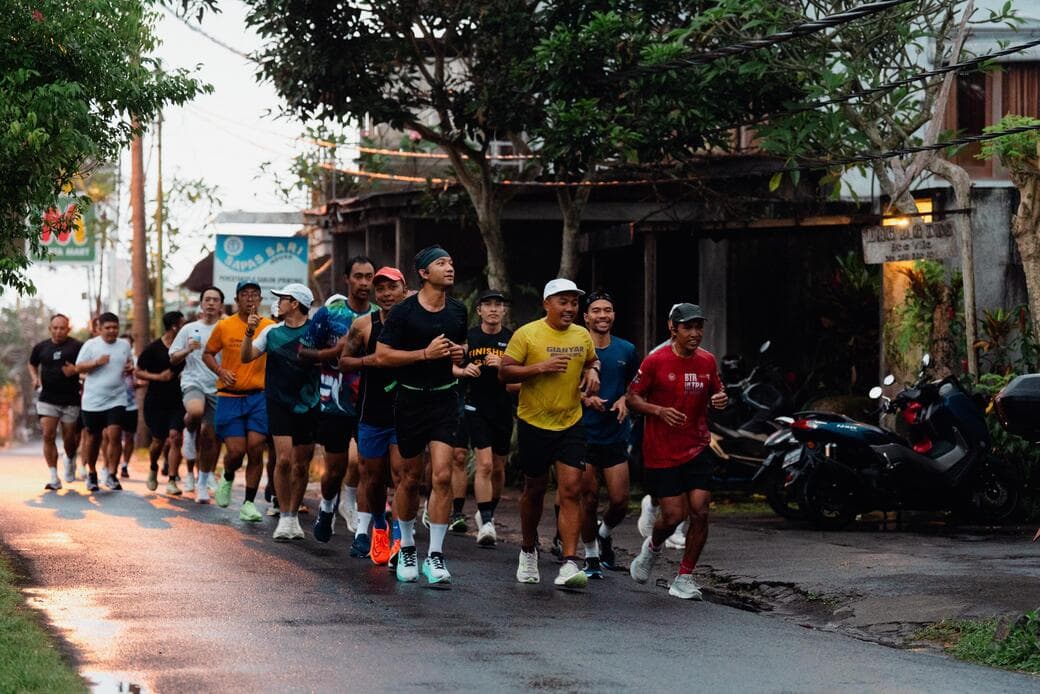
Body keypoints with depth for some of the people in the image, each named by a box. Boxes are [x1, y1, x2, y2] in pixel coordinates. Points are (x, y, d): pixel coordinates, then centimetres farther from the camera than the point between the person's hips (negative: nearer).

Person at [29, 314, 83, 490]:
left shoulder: (77, 346, -4)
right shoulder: (41, 347, 7)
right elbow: (32, 364, 24)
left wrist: (76, 370, -20)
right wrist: (35, 378, 4)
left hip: (70, 401, -2)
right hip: (47, 400, 2)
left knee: (70, 439, 8)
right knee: (48, 436, -10)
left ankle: (70, 461, 42)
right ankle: (54, 478, -7)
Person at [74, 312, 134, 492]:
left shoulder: (125, 345, 8)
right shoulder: (91, 345, -2)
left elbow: (130, 364, 22)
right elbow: (79, 367, -3)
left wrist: (130, 369, -2)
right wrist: (97, 362, -19)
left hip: (117, 399, 1)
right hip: (93, 401, -1)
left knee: (114, 435, -14)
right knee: (93, 438, 9)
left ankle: (111, 475, -9)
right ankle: (92, 474, 27)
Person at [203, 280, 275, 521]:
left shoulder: (269, 327, 1)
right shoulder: (224, 326, 0)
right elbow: (208, 353, 11)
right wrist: (220, 371, -7)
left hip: (259, 397, 1)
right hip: (229, 397, -1)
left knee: (256, 449, -6)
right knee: (236, 451, -6)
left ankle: (249, 503, 6)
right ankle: (227, 478, 30)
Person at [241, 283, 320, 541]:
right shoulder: (272, 332, 6)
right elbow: (246, 357, 5)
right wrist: (250, 332, -9)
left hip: (308, 406, 0)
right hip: (279, 404, 0)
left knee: (301, 465, 6)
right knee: (284, 459, -11)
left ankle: (294, 517, 21)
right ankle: (284, 518, -2)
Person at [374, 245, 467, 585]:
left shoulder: (458, 310, 6)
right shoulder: (404, 311, -8)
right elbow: (382, 355, -11)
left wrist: (460, 353, 1)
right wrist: (425, 353, -18)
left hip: (445, 399, 2)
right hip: (411, 400, -2)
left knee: (442, 475, -11)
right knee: (410, 477, 8)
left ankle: (435, 556, -8)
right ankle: (406, 547, 28)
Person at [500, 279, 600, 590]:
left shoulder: (582, 336, 6)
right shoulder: (527, 334, -8)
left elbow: (592, 360, 25)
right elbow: (504, 372, -9)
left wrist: (592, 372, 2)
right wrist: (541, 367, -21)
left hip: (571, 424, 2)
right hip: (534, 424, -2)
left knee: (571, 489, -11)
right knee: (535, 490, 11)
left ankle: (569, 564, -16)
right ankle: (529, 550, 35)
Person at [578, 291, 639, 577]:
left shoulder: (626, 350, 6)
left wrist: (624, 400, -2)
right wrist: (585, 398, -14)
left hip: (615, 435, 3)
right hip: (584, 433, -3)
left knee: (620, 501, -2)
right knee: (588, 499, 0)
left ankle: (604, 533, 29)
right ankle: (591, 556, 16)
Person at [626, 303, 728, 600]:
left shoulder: (707, 361, 4)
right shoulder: (656, 361, -9)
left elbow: (716, 391, 19)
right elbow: (633, 397, -3)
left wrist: (720, 399, -6)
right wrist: (659, 411, -20)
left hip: (698, 449, 4)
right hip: (662, 452, -3)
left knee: (700, 511, -7)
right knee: (673, 515, -4)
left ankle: (685, 577, 7)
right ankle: (653, 547, 32)